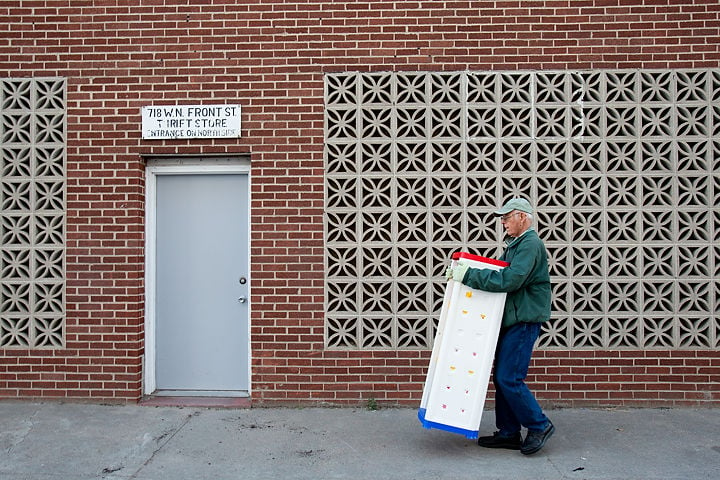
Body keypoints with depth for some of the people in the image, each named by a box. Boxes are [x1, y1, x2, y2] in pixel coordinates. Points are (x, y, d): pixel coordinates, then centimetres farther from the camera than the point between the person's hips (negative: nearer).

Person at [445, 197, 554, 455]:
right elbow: (498, 272, 18)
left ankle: (539, 426, 9)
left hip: (523, 322, -10)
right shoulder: (516, 245, 19)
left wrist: (468, 275, -26)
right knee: (501, 376, 10)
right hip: (511, 321, 10)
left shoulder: (530, 245, -14)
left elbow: (509, 280, -27)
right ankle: (508, 433, 19)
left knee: (509, 379, -8)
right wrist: (463, 271, 4)